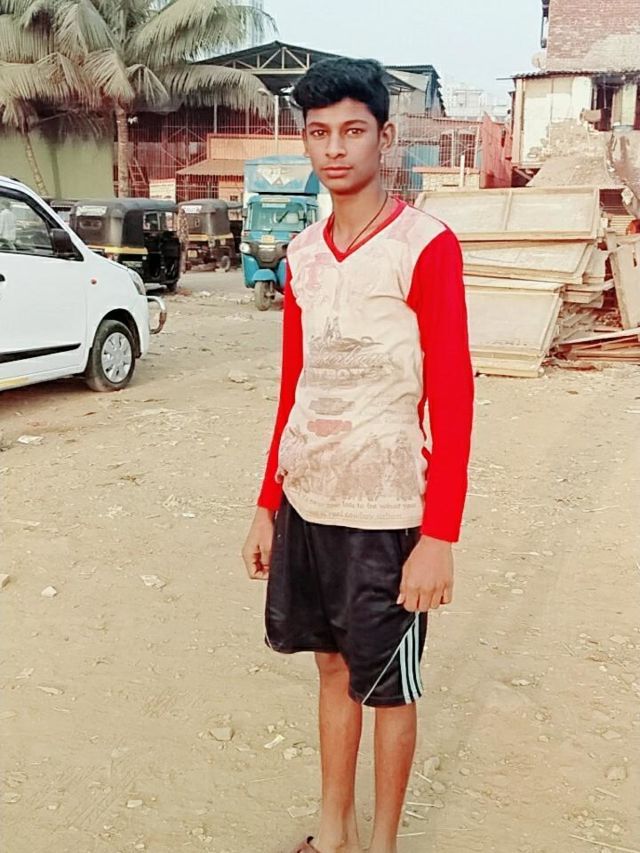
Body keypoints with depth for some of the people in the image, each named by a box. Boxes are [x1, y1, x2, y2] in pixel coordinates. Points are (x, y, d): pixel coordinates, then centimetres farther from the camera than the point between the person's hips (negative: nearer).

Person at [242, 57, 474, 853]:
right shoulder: (301, 254, 7)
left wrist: (439, 535, -17)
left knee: (387, 688, 10)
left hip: (384, 513, -5)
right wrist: (267, 506, 12)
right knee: (333, 669, 19)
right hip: (304, 504, 6)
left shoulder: (426, 247, -11)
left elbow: (452, 397, -14)